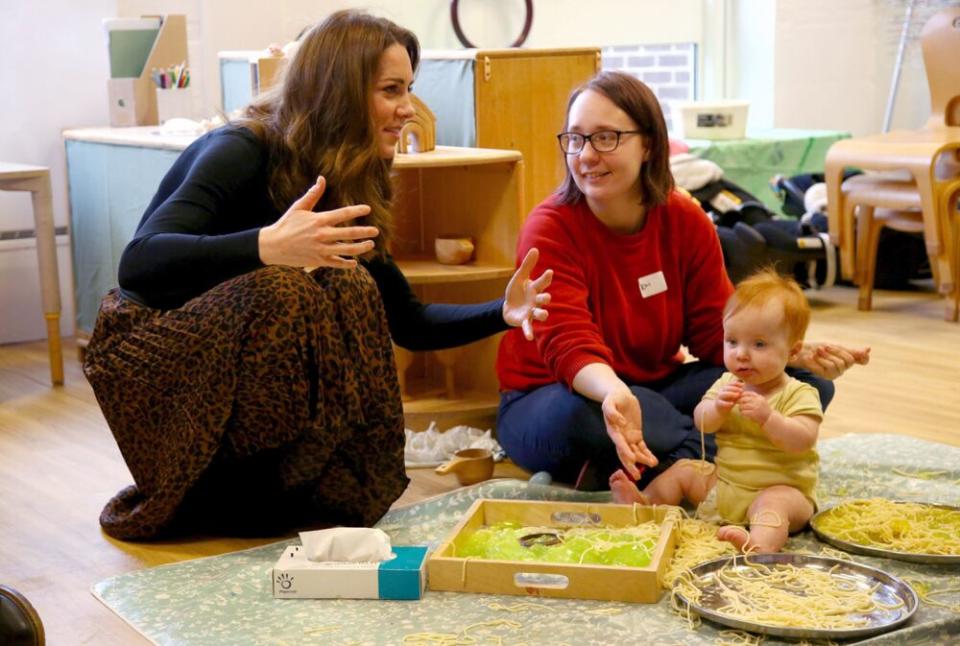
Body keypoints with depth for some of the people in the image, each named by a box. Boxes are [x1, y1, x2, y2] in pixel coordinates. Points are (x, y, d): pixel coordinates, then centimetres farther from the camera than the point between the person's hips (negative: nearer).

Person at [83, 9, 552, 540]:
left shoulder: (346, 188, 2)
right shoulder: (244, 151, -20)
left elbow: (406, 322, 5)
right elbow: (138, 262, -34)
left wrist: (503, 314, -13)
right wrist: (267, 246, -49)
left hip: (231, 363, 7)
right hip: (151, 362, -7)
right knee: (282, 292, -32)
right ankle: (218, 494, -14)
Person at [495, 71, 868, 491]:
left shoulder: (687, 223, -4)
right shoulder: (550, 229, -18)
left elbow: (719, 333, -3)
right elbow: (570, 344, -31)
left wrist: (796, 355, -22)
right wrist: (615, 395, -53)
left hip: (656, 389, 6)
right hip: (553, 398, -6)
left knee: (808, 384, -10)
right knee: (583, 412, -43)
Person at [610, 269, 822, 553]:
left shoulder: (799, 395, -10)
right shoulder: (727, 384, 8)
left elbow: (803, 440, -24)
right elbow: (702, 423, -3)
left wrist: (767, 417, -37)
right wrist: (718, 407, -25)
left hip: (781, 488, -7)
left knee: (773, 502, -36)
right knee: (684, 469, 9)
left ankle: (761, 543, -65)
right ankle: (642, 502, -7)